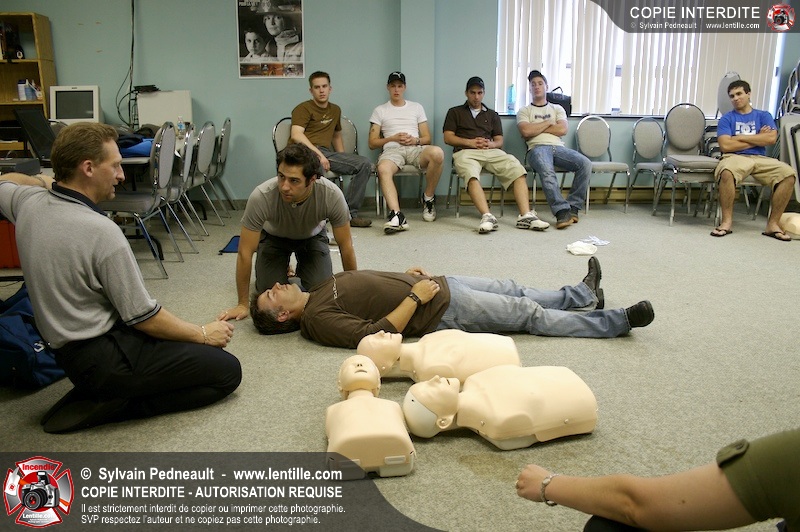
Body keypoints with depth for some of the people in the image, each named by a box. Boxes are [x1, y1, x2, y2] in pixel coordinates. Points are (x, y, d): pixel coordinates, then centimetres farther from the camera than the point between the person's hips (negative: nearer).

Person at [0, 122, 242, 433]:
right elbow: (144, 318, -19)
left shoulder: (29, 203, -3)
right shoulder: (101, 232, -25)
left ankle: (97, 392, 14)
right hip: (105, 358, -9)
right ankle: (110, 404, -7)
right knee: (226, 371, -8)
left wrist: (45, 183, 15)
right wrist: (204, 334, -6)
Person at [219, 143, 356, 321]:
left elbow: (346, 246, -22)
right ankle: (283, 269, 20)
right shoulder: (260, 197, -40)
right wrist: (242, 304, -24)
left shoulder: (332, 195, -38)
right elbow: (245, 253, -29)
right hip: (273, 236, 0)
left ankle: (302, 269, 19)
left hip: (312, 236, 1)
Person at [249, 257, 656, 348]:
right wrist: (414, 295, -22)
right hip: (440, 311, -8)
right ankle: (616, 322, 10)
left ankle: (583, 294, 34)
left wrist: (407, 274, 6)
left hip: (436, 285, 8)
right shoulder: (317, 320, -17)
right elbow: (377, 334, -27)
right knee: (529, 313, -2)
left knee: (513, 292, 15)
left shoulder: (321, 288, 10)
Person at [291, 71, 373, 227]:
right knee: (317, 165, -43)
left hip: (326, 152, 6)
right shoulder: (303, 108, 5)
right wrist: (318, 154, -22)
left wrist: (344, 160, 23)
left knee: (365, 164, -13)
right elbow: (296, 135, -11)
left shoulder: (335, 110, 27)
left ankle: (349, 213, -13)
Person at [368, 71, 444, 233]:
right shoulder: (380, 110, 21)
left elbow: (427, 138, 20)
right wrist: (393, 138, -3)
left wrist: (416, 140, -3)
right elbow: (372, 143, 13)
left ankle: (428, 198, -15)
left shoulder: (417, 107, 26)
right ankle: (396, 215, -54)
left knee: (437, 153, -35)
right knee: (383, 169, -40)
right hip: (392, 150, -1)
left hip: (415, 149, 1)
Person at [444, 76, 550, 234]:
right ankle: (487, 217, -54)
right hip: (465, 152, -3)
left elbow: (499, 141, 23)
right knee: (472, 175, -40)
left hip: (491, 151, 3)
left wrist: (491, 144, -2)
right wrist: (470, 142, -4)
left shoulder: (492, 115, 31)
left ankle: (526, 216, -39)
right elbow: (448, 138, 11)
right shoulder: (455, 112, 23)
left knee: (518, 170, -28)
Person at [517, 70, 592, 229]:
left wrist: (536, 128, 6)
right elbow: (526, 131, -1)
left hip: (559, 147, 3)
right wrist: (548, 123, 8)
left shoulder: (557, 108, 27)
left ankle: (573, 207, -24)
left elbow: (563, 129, 7)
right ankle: (562, 212, -47)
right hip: (537, 148, -3)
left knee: (585, 163, -27)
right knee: (547, 171, -39)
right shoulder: (524, 111, 20)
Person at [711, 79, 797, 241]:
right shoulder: (727, 118, 13)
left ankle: (773, 223, -17)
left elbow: (771, 138, -1)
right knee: (727, 172, -39)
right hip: (736, 157, -2)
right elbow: (725, 145, -4)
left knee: (789, 173, -26)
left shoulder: (764, 116, 19)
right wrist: (757, 139, 2)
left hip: (761, 159, 3)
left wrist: (740, 137, -2)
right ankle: (727, 221, -25)